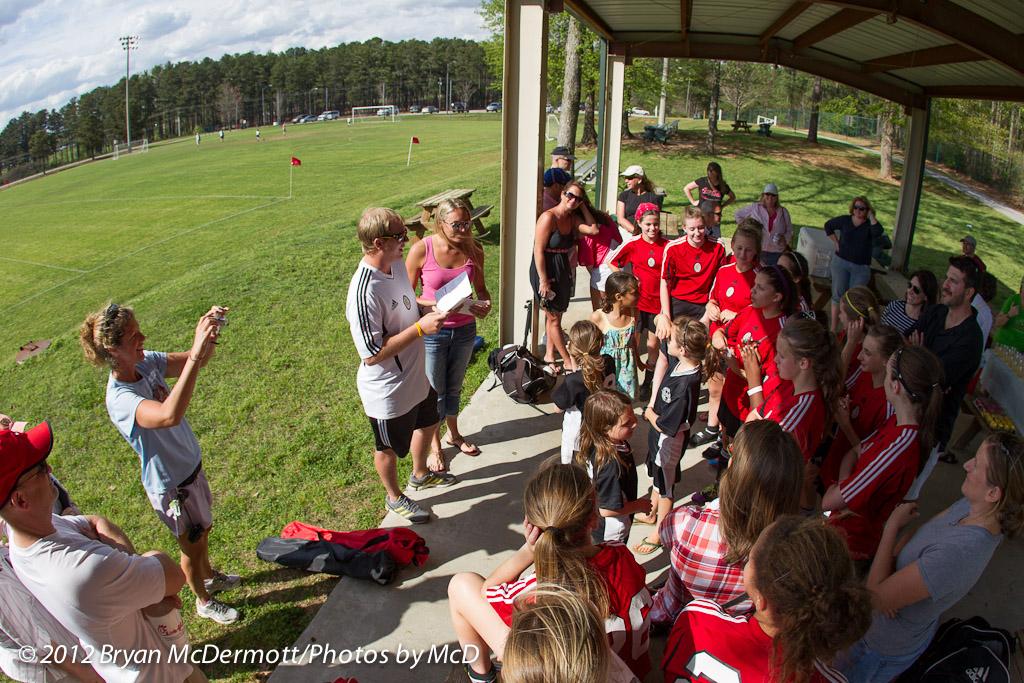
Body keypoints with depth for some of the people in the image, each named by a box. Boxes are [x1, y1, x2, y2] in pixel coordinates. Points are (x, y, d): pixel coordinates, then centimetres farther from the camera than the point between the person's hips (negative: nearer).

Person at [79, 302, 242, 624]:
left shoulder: (146, 363, -11)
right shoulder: (120, 399, -35)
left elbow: (194, 362, -7)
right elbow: (169, 416, -54)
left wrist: (209, 335, -31)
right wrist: (196, 353, -58)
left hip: (192, 466, 7)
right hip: (171, 485, -7)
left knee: (204, 530, 29)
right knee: (192, 545, 17)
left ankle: (209, 576, 57)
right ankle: (204, 601, 43)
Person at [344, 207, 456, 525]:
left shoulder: (397, 265, -5)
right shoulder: (364, 293, -33)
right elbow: (372, 354, -30)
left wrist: (430, 312, -5)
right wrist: (420, 328, -30)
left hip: (417, 377, 9)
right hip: (388, 391, -9)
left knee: (428, 423, 30)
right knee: (389, 448, 17)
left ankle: (420, 474, 58)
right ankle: (394, 498, 45)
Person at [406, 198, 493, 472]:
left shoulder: (473, 250, -8)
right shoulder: (421, 249, -19)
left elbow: (481, 287, 7)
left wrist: (485, 303, -15)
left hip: (465, 330, 4)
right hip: (433, 332, -3)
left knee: (455, 387, 22)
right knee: (435, 392, 11)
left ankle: (453, 433, 46)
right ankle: (435, 445, 34)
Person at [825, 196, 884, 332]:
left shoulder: (870, 225, -5)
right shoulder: (844, 220, 1)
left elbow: (878, 231, -28)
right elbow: (828, 225, 17)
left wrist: (871, 216, -16)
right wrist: (836, 243, 8)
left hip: (861, 267, -1)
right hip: (841, 262, 1)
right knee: (838, 295, 6)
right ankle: (834, 328, 14)